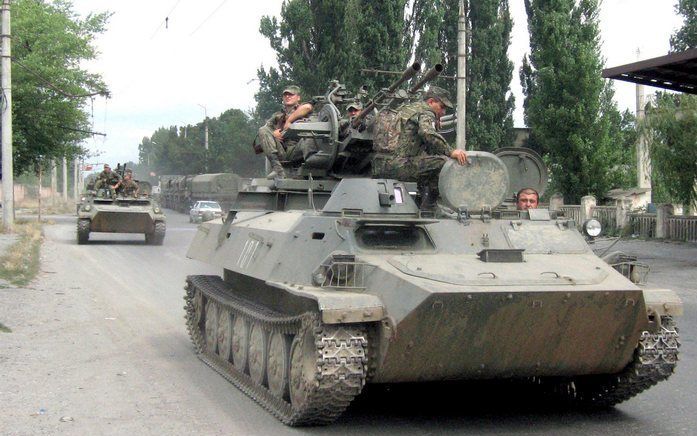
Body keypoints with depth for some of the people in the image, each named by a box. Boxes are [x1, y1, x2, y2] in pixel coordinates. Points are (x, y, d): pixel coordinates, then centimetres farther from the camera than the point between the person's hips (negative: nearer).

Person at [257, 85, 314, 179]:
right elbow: (266, 126, 18)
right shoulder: (277, 115, 32)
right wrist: (273, 133, -4)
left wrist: (288, 120, -4)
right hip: (280, 152, 4)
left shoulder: (301, 109, 19)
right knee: (263, 130, -18)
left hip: (295, 149, -4)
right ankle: (278, 169, -31)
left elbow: (308, 107, -7)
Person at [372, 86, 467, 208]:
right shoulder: (426, 113, -2)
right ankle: (427, 206, -13)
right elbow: (427, 134, -25)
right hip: (398, 165, -10)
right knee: (443, 162, -18)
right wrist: (450, 151, -26)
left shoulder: (406, 109, 29)